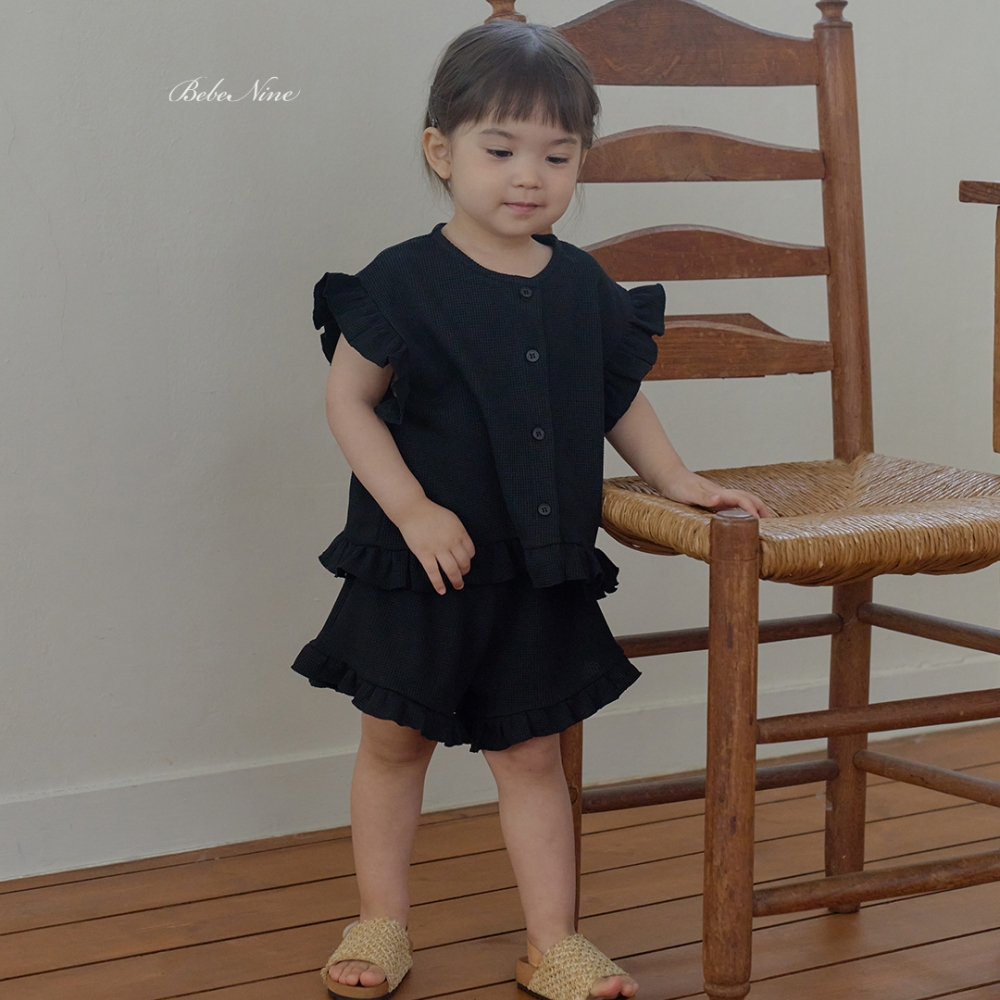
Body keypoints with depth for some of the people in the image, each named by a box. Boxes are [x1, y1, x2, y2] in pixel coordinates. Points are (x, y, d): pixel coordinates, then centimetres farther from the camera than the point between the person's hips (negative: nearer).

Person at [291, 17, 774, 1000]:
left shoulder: (584, 288, 1)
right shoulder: (403, 282, -11)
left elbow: (619, 400, 14)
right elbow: (349, 401, -8)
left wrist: (679, 481, 6)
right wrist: (414, 510, -17)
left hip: (540, 572, 3)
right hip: (420, 567, -2)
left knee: (530, 752, 10)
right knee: (394, 738, 10)